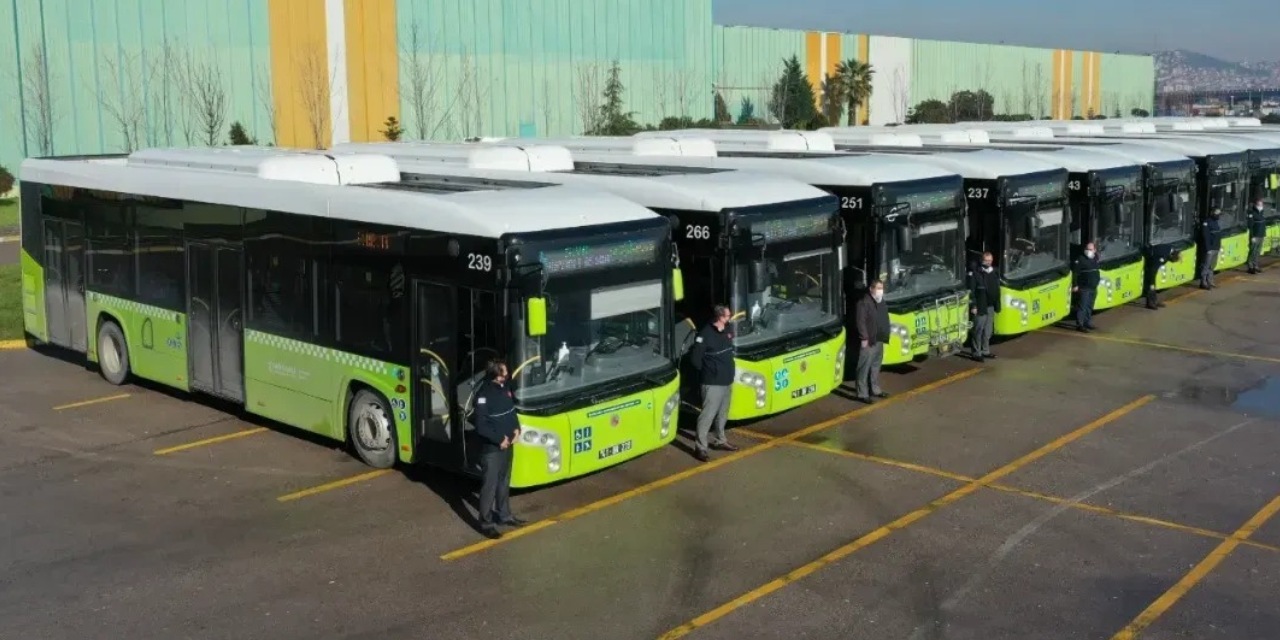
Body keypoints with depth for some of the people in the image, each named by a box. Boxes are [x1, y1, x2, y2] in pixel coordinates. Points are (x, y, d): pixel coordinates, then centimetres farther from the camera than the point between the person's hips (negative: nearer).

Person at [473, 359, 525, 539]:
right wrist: (499, 440, -19)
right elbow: (481, 426, -24)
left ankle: (504, 515, 36)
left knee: (504, 482, 21)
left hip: (508, 444, 8)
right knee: (489, 485, 1)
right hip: (491, 448, -8)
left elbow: (512, 410, 16)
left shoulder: (504, 387, 2)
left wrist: (516, 428, 1)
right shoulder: (484, 394, -24)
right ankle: (486, 523, 11)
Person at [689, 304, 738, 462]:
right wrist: (706, 371, -4)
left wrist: (727, 369, 15)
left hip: (728, 381, 8)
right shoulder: (705, 334, -21)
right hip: (713, 383, -8)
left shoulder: (727, 329, 3)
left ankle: (720, 441, 36)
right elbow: (694, 358, -18)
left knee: (723, 413, 21)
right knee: (707, 415, -4)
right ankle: (701, 448, 2)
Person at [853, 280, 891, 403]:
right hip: (868, 341, -9)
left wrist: (885, 336, 14)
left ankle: (875, 389, 31)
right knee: (864, 368, -6)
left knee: (876, 366, 19)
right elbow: (860, 322, -19)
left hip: (879, 340, 9)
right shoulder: (864, 303, -16)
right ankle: (862, 393, -4)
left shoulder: (882, 302, 13)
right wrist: (864, 338, -22)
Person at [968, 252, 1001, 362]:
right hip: (980, 307, -7)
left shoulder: (994, 273, 11)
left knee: (988, 331, 13)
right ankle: (977, 353, 2)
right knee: (978, 330, -4)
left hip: (990, 307, 7)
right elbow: (971, 291, -13)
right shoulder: (975, 273, -11)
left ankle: (985, 351, 24)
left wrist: (997, 305, 14)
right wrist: (973, 306, -17)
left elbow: (997, 291, 18)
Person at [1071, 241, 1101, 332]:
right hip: (1083, 288, -8)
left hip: (1093, 288, 8)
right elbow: (1075, 272, -17)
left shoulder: (1095, 258, 9)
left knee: (1090, 307, 15)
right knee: (1082, 306, -8)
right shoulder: (1080, 259, -14)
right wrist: (1075, 285, -20)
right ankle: (1079, 325, -7)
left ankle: (1087, 323, 24)